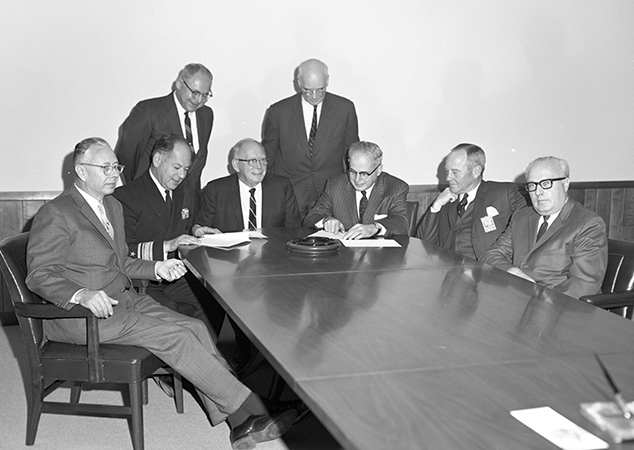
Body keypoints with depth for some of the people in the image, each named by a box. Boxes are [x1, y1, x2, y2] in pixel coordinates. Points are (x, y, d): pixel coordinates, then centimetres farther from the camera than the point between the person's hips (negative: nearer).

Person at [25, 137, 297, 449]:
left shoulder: (113, 206, 19)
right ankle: (248, 409, -17)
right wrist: (81, 294, -32)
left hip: (124, 299, 8)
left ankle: (241, 425, -18)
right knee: (173, 336, -23)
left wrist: (156, 268, 8)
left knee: (194, 328, -14)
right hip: (77, 317, -8)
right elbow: (39, 275, -14)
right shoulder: (55, 214, -9)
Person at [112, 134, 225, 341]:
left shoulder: (186, 193, 19)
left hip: (177, 280, 5)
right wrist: (167, 245, -21)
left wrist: (197, 234, 7)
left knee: (215, 302, -23)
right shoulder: (125, 196, -4)